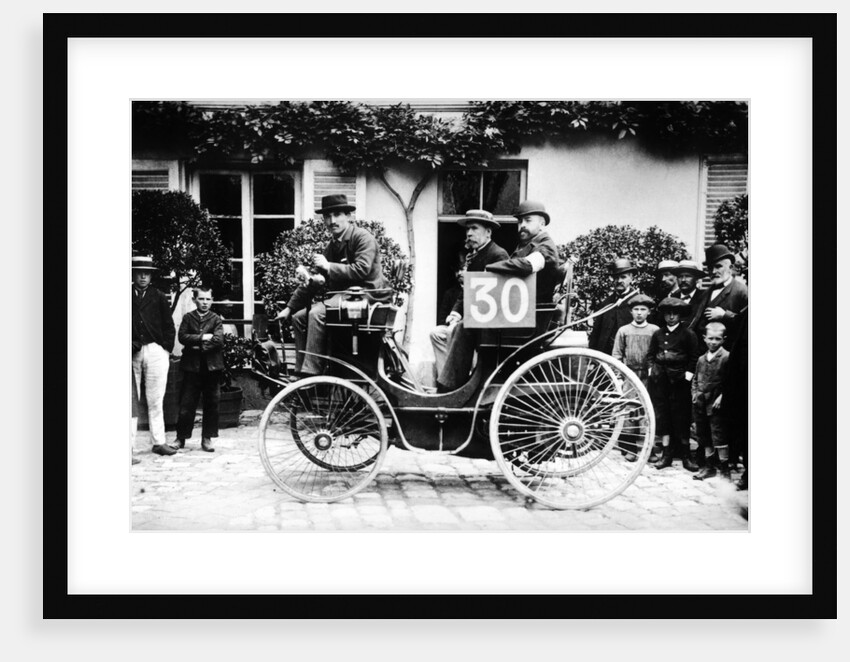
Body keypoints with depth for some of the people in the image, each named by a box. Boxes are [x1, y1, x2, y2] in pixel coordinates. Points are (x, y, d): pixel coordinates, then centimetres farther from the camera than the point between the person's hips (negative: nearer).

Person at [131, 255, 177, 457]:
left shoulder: (158, 297, 8)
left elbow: (169, 326, 9)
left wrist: (166, 349, 2)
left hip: (155, 351, 1)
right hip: (132, 352, -1)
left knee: (155, 400, 5)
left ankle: (159, 442, 9)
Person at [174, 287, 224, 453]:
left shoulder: (216, 319, 6)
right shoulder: (188, 318, 8)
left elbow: (219, 340, -9)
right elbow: (182, 337, -7)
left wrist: (198, 346, -11)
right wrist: (203, 337, -13)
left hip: (212, 366, 0)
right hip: (192, 366, 0)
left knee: (211, 404, 3)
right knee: (186, 404, 1)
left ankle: (207, 439, 12)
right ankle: (181, 438, 13)